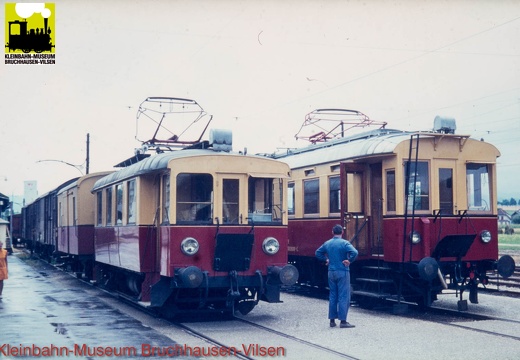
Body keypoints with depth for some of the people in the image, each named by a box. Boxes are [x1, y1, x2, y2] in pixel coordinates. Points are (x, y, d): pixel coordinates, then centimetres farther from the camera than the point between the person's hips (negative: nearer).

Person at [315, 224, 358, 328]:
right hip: (342, 272, -5)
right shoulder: (344, 243, -11)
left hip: (331, 272, 6)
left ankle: (332, 320, 15)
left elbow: (318, 253, 18)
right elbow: (354, 252, -26)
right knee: (343, 296, -1)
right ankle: (343, 321, -2)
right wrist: (349, 261, -13)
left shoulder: (327, 243, 7)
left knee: (332, 296, 12)